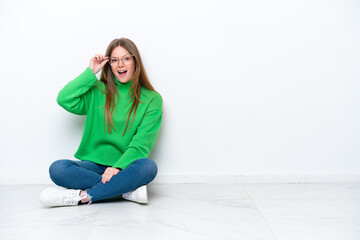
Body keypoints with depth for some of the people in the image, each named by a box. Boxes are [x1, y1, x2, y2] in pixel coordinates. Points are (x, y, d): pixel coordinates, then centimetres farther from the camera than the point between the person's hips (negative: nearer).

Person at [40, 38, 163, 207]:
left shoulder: (152, 99, 4)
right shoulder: (98, 91, 10)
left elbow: (142, 142, -6)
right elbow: (65, 100, -6)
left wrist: (119, 167, -21)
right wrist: (90, 72, -1)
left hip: (125, 168, -2)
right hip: (93, 165, 2)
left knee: (149, 167, -34)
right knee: (57, 168, -27)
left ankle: (83, 196, -27)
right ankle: (128, 191, -26)